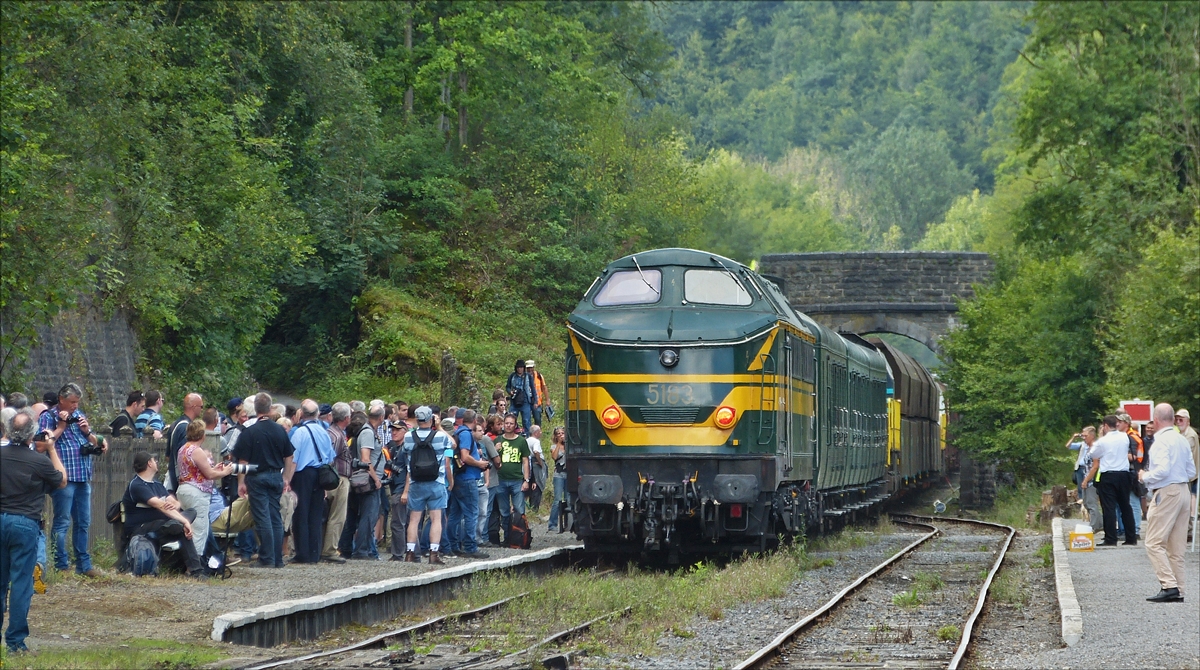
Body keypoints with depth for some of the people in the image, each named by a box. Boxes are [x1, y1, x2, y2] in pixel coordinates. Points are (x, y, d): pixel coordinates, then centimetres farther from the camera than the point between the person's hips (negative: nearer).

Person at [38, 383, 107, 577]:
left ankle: (84, 564, 16)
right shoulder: (48, 417, -3)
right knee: (62, 522, -5)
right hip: (64, 478, -7)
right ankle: (61, 566, -2)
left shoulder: (79, 415, 17)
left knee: (83, 523, 10)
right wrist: (61, 425, -15)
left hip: (83, 477, 7)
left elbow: (95, 444, 19)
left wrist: (87, 431, 0)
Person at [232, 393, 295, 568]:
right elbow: (288, 457, 9)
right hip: (276, 477, 4)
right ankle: (278, 558, 12)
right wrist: (286, 479, 18)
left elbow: (243, 460, -10)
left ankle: (267, 558, -3)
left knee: (263, 519, -3)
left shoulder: (250, 432, -10)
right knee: (276, 518, 10)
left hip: (257, 477, -4)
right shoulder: (280, 430, 2)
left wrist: (241, 482, -3)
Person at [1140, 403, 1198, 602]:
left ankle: (1169, 585, -17)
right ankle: (1178, 590, 10)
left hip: (1166, 493, -9)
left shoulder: (1161, 440, -12)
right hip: (1183, 491, 9)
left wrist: (1145, 477, -7)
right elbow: (1191, 472, 16)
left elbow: (1163, 469, -23)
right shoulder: (1182, 440, 13)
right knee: (1177, 546, 10)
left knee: (1154, 543, -7)